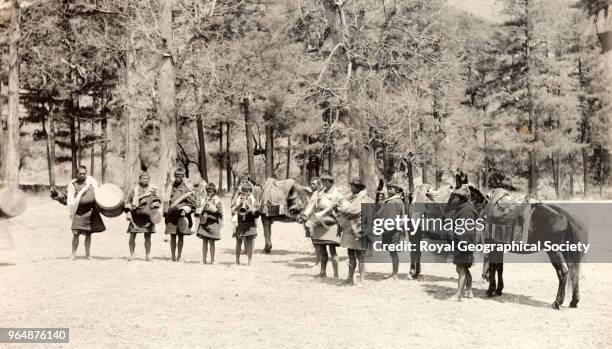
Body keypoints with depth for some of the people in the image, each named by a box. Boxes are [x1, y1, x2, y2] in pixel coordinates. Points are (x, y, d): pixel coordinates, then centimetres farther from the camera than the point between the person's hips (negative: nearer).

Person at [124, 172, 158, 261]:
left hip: (147, 216, 0)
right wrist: (128, 212, -3)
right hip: (135, 216, 0)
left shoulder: (153, 189, 9)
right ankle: (131, 254, 8)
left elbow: (156, 201, 15)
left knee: (147, 236, 1)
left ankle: (148, 255, 10)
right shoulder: (134, 189, 7)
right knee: (132, 236, -3)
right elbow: (128, 201, 8)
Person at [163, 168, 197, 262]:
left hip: (182, 215, -3)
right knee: (172, 236, 2)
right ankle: (173, 256, 7)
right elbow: (167, 200, 20)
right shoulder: (171, 187, 11)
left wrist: (185, 210, -14)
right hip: (171, 214, 3)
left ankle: (179, 257, 7)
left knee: (180, 236, 1)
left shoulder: (187, 188, 0)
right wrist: (165, 213, 15)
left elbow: (192, 203, 0)